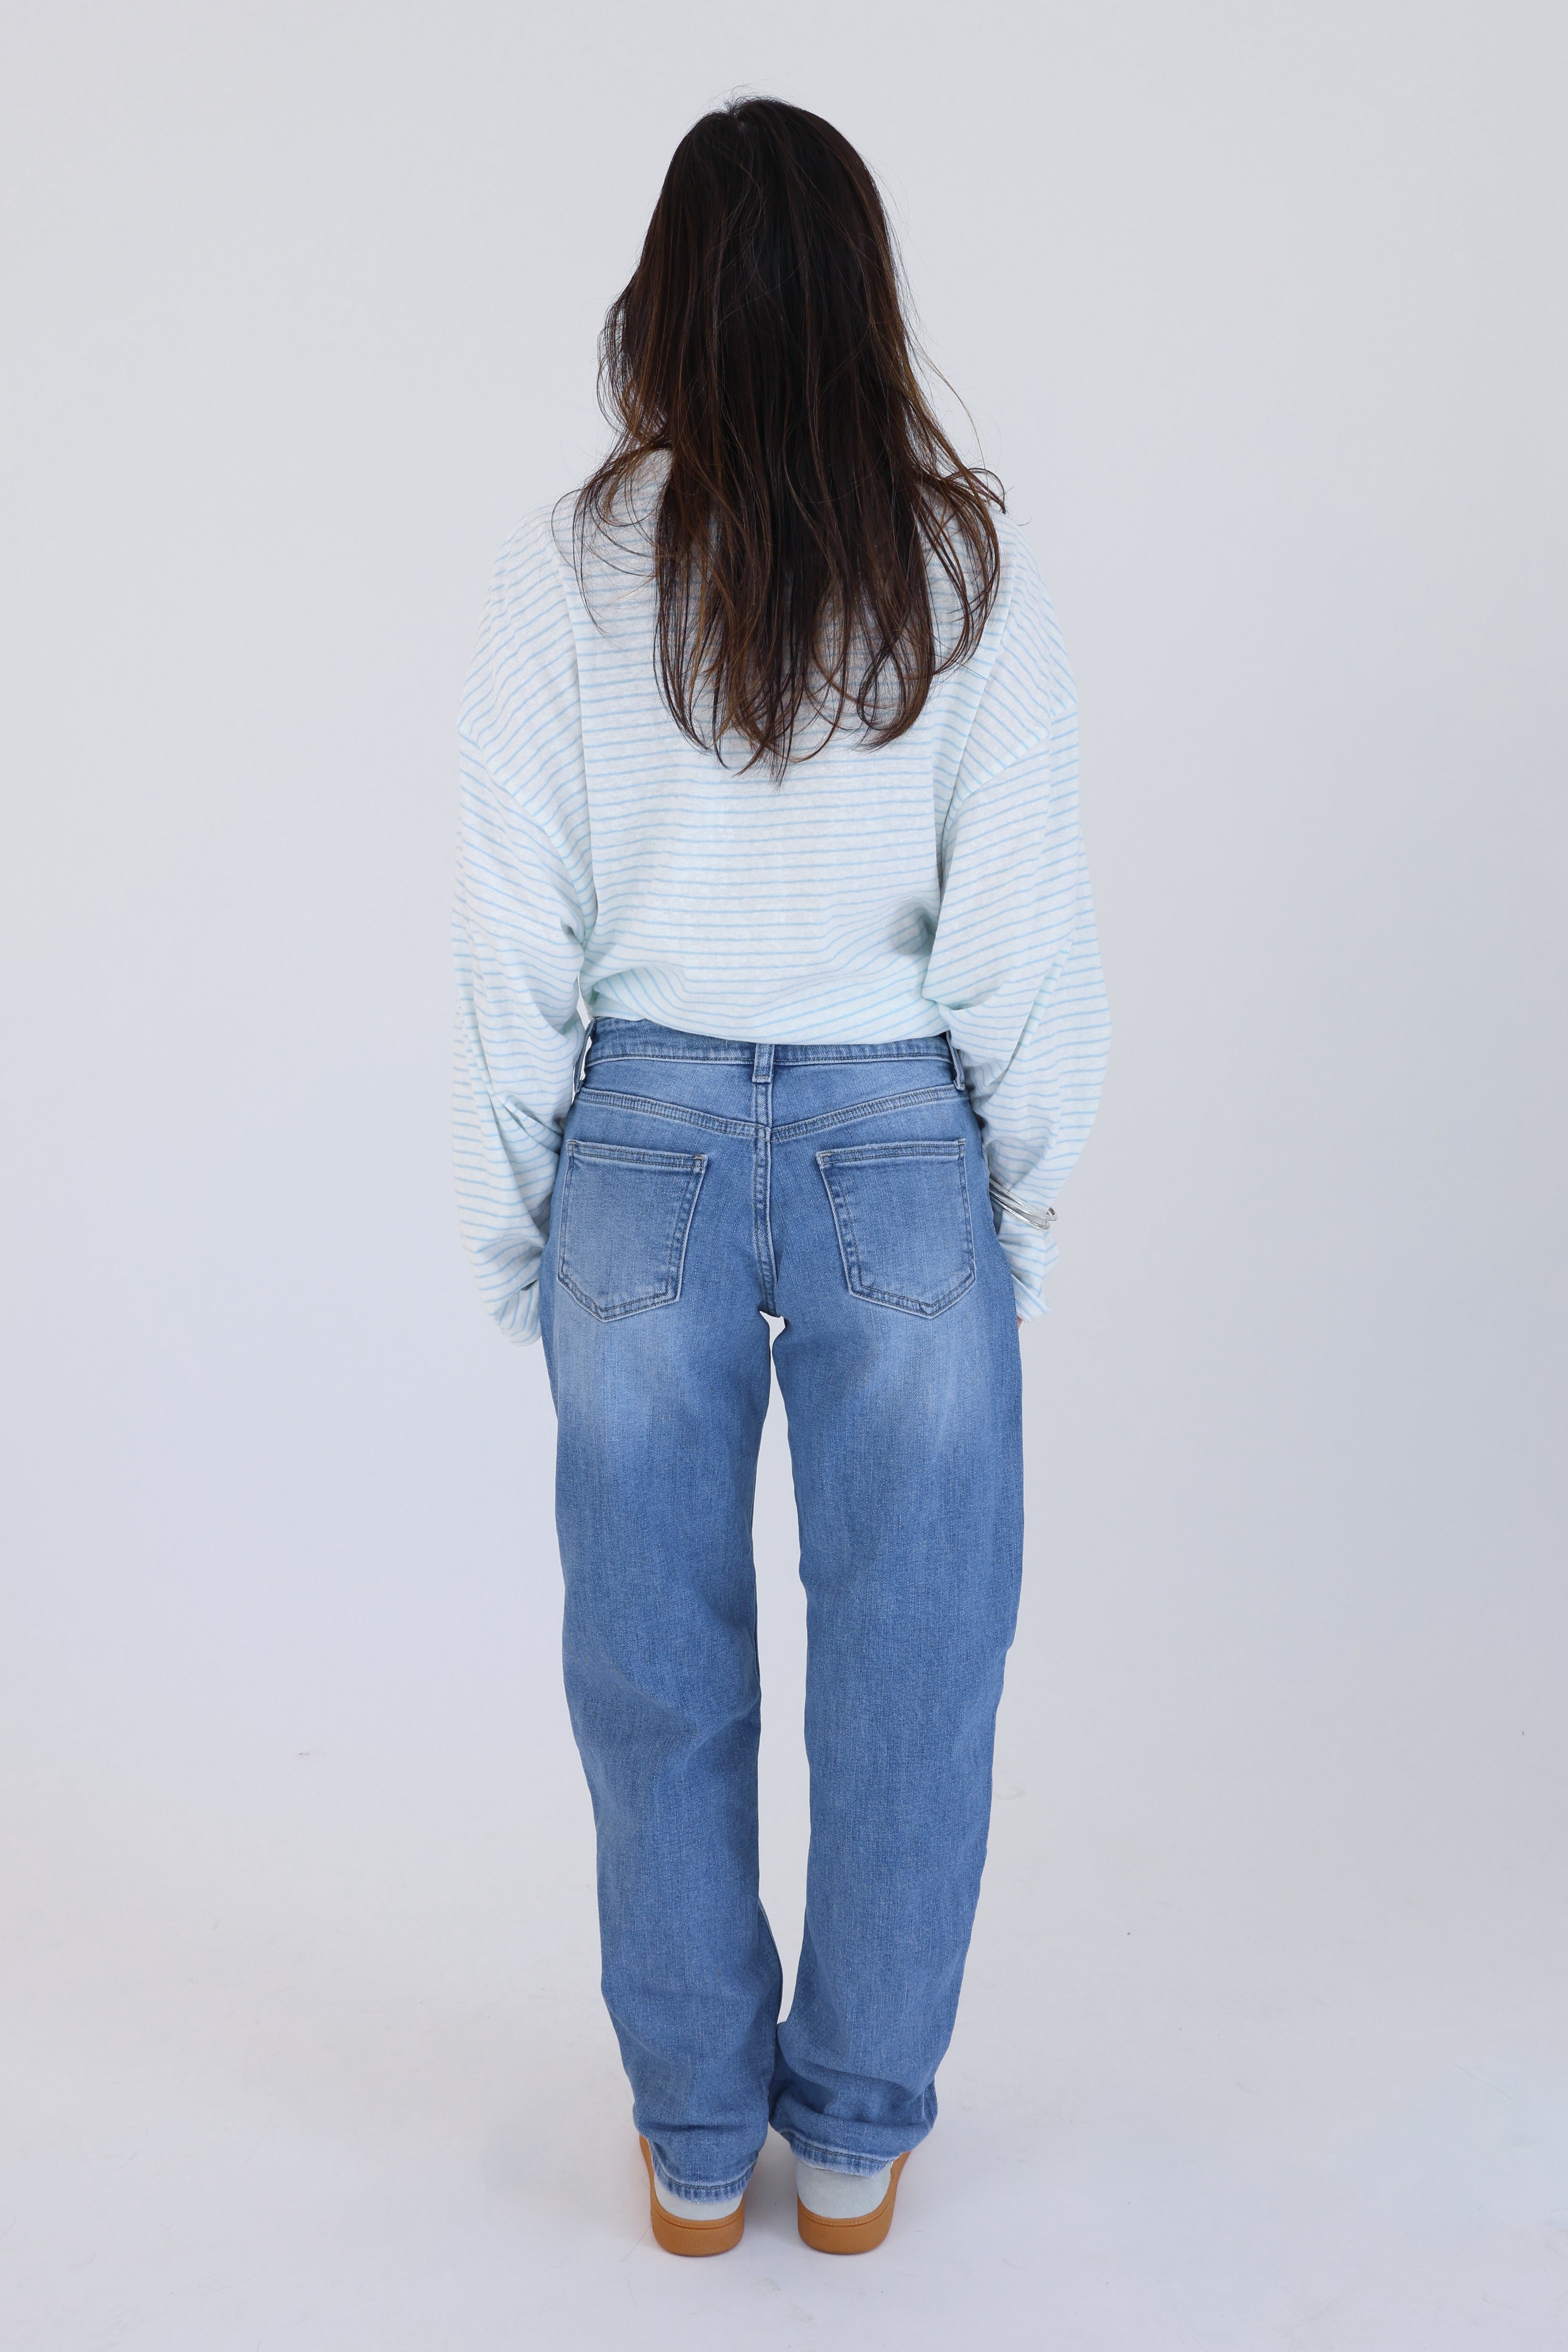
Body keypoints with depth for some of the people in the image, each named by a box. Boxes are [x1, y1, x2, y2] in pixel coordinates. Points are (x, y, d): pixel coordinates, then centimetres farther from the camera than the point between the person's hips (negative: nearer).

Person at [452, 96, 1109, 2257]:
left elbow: (517, 935, -3)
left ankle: (695, 2144, 29)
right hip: (903, 1146, 0)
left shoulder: (569, 567, -4)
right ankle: (856, 2140, 29)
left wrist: (511, 1216, 7)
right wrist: (1030, 1194, 9)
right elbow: (1025, 938, -3)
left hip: (643, 1138, 0)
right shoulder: (973, 567, -3)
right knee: (910, 1658, 13)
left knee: (659, 1670, 13)